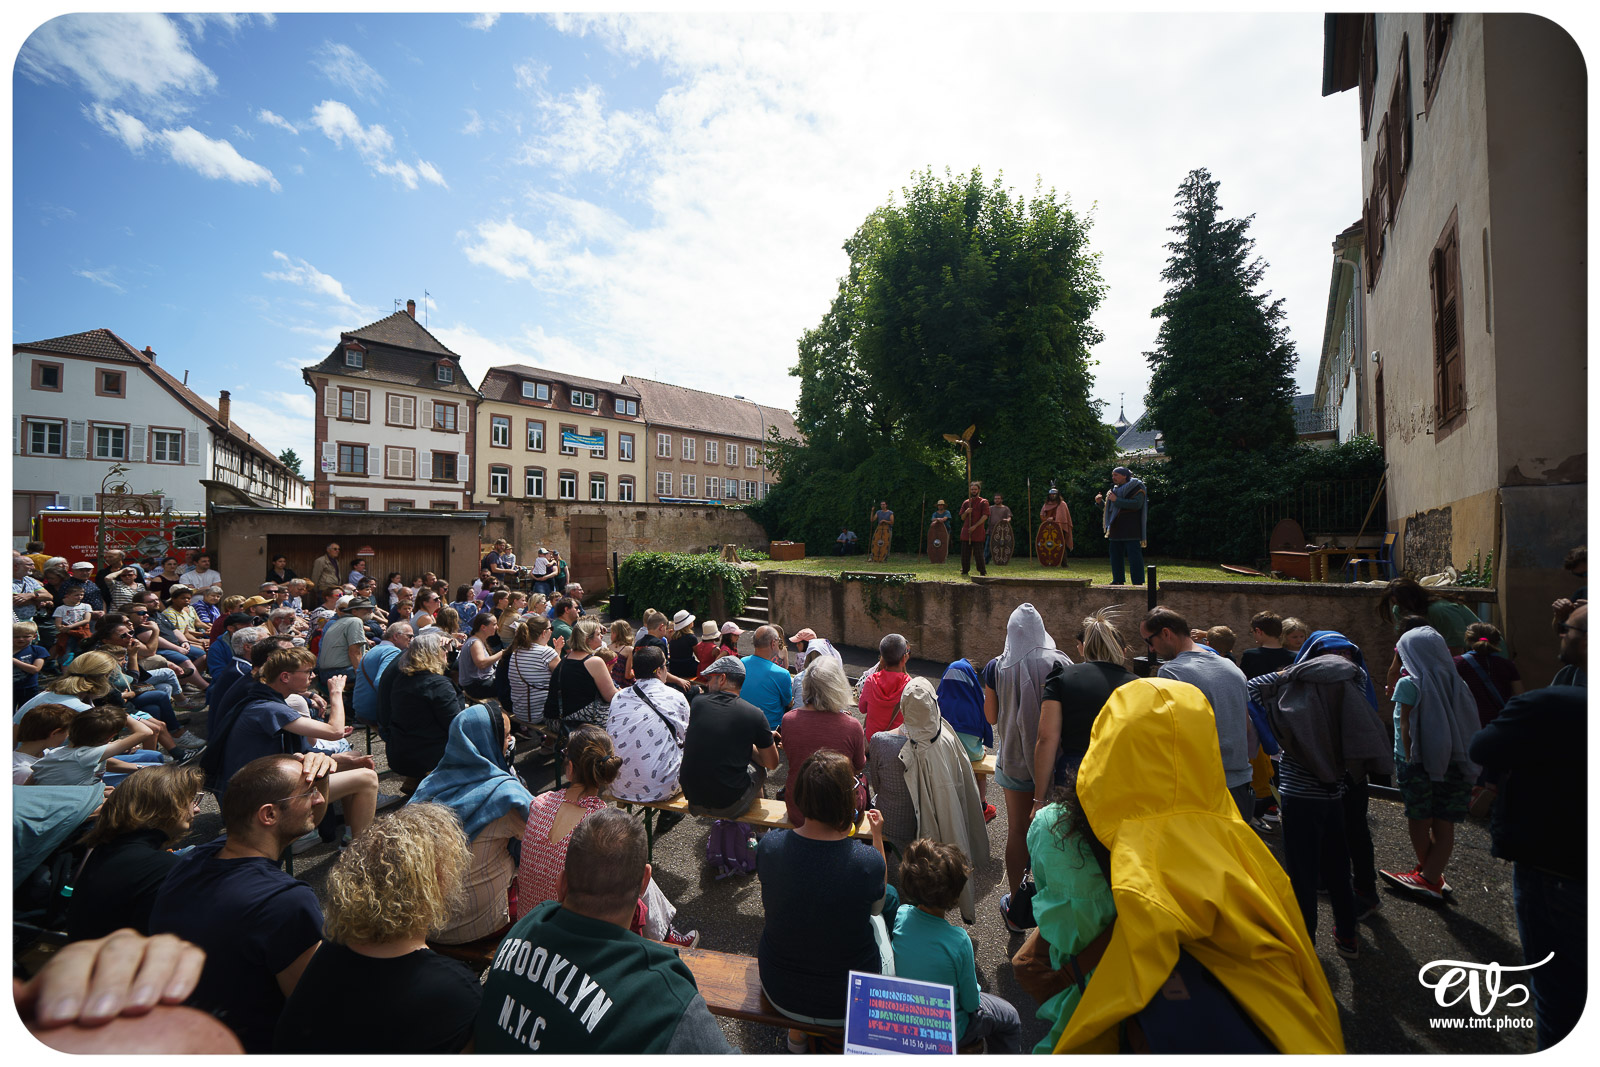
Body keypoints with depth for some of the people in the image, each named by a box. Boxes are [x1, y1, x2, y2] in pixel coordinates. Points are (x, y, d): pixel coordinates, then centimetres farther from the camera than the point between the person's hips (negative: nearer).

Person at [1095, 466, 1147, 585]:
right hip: (1116, 529, 8)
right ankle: (1118, 581, 16)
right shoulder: (1114, 489, 18)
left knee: (1134, 555, -8)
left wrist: (1117, 500, -19)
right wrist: (1100, 502, 8)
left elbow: (1137, 504, -20)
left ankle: (1138, 582, -5)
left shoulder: (1135, 487, -4)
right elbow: (1109, 508, 27)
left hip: (1130, 529, -8)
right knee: (1115, 555, 9)